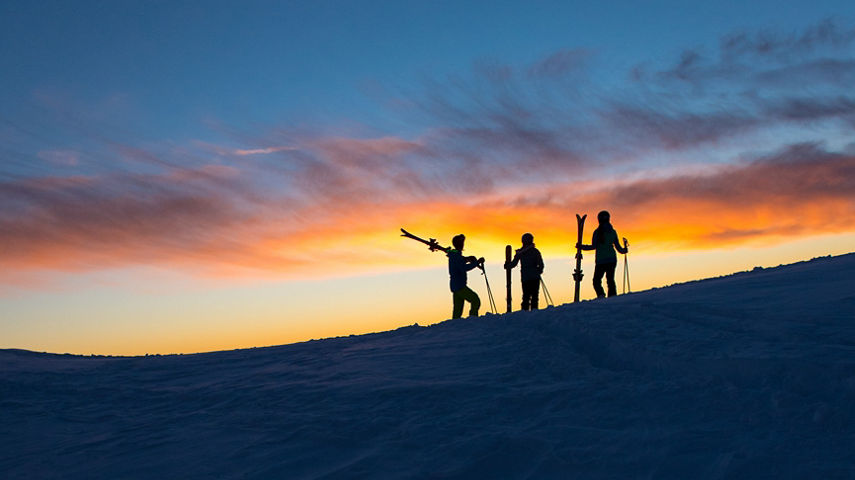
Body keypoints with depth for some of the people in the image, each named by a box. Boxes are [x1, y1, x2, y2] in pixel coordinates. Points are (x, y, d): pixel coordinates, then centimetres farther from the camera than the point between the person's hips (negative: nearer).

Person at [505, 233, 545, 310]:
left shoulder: (520, 252, 4)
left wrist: (506, 266, 20)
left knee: (526, 296, 7)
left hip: (525, 277, 2)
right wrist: (539, 271, 14)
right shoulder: (535, 251, -1)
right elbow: (541, 264, -4)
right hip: (535, 277, -2)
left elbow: (514, 263, 3)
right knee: (534, 296, -1)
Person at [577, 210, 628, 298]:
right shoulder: (613, 232, 7)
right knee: (610, 280, 11)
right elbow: (618, 247, 11)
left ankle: (601, 295, -20)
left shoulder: (597, 232, -7)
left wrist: (581, 246, -2)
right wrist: (624, 250, 33)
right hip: (612, 259, 4)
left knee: (596, 281, 3)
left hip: (601, 260, -4)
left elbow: (593, 247, -12)